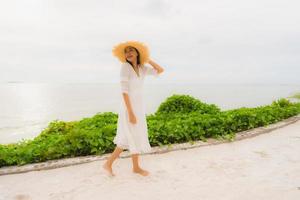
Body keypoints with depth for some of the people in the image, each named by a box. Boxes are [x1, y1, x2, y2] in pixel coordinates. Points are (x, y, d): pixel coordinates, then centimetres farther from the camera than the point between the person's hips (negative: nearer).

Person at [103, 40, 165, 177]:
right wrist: (130, 113, -23)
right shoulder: (125, 67, -14)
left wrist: (147, 59, 9)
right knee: (136, 137, 3)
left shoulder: (142, 68, 8)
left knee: (127, 138, 13)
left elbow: (160, 71, 13)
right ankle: (136, 167, 23)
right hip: (129, 107, -8)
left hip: (138, 106, 8)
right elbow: (124, 90, -20)